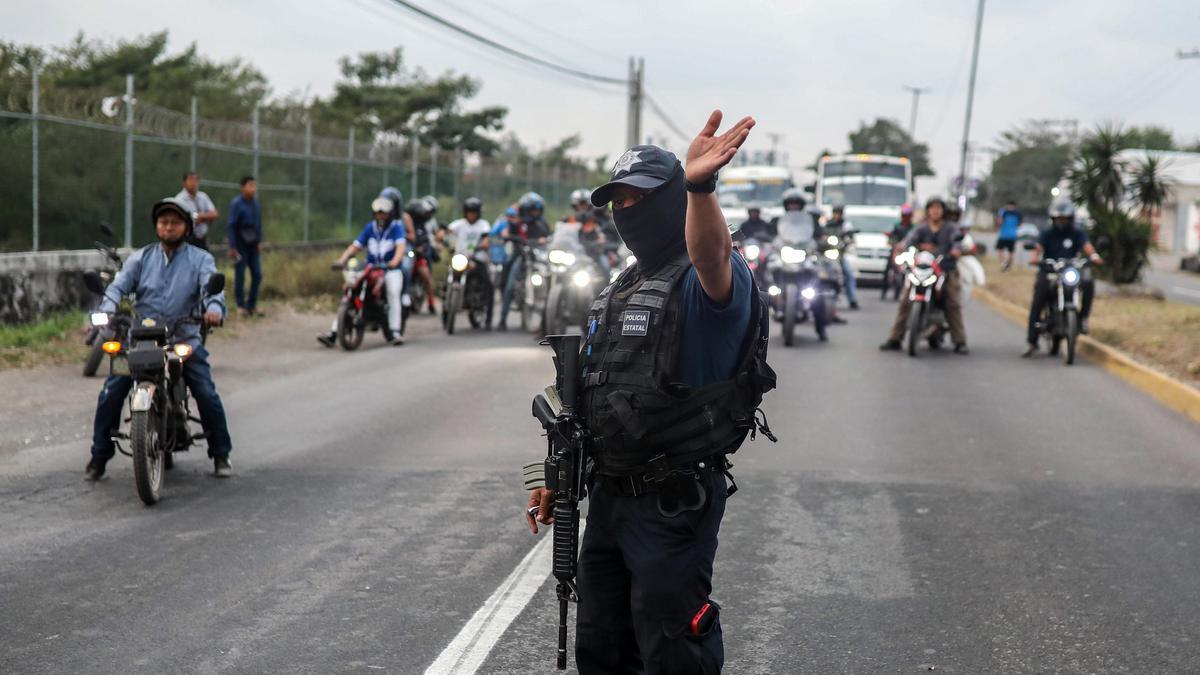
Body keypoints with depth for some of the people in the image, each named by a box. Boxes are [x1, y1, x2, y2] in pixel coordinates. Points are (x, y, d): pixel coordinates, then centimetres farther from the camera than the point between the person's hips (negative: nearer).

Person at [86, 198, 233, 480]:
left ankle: (221, 455, 5)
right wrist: (108, 309, -24)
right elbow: (119, 285, -2)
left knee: (207, 395, -12)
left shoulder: (200, 259, 5)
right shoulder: (141, 258, 10)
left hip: (184, 339, -1)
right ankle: (99, 456, 7)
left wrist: (214, 309, -36)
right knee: (110, 394, -7)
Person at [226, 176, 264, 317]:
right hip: (241, 246, -5)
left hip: (253, 245, 5)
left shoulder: (255, 202, 7)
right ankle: (241, 306, 11)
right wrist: (232, 247, -14)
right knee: (240, 276, 1)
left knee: (257, 275, 4)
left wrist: (259, 240, 10)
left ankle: (252, 305, 14)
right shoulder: (236, 203, -10)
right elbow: (231, 226, -11)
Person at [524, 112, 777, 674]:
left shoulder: (706, 281, -12)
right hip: (608, 497, 8)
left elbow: (712, 254, -39)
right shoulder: (617, 294, 16)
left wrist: (699, 186, -58)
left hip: (675, 504, -8)